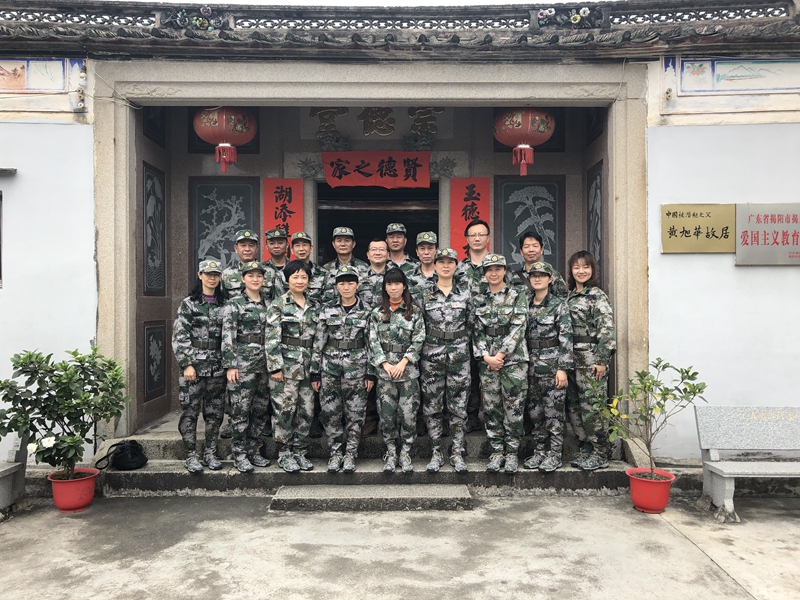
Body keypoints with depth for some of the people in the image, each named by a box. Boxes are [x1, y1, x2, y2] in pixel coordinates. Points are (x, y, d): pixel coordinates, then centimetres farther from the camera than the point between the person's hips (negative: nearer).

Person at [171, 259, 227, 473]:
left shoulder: (223, 305, 9)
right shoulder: (188, 304, -1)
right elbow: (179, 337, -6)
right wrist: (187, 364, -13)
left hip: (217, 367, 3)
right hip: (193, 366, -3)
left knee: (215, 412, 8)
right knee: (190, 411, 1)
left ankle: (210, 453, 18)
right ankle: (191, 455, 11)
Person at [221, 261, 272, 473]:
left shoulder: (268, 304, 12)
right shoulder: (233, 305, -3)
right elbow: (227, 338, -8)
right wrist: (230, 365, -14)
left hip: (265, 363, 5)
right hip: (242, 362, -5)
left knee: (261, 410, 9)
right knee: (240, 410, -1)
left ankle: (253, 451, 21)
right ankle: (240, 455, 9)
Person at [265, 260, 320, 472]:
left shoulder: (314, 306, 11)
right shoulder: (278, 304, -3)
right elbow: (272, 338, -9)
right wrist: (275, 366, -15)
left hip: (308, 365, 5)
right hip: (286, 364, -5)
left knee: (306, 410, 7)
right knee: (284, 409, -2)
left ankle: (299, 451, 19)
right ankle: (284, 454, 10)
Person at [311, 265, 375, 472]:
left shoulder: (366, 312, 1)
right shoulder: (327, 311, 3)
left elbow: (371, 344, 1)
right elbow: (318, 343, 4)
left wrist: (370, 374, -2)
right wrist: (315, 372, 1)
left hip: (356, 368, -1)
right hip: (329, 368, 1)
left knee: (355, 413, 4)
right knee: (330, 413, 4)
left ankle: (350, 455, 17)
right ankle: (335, 453, 19)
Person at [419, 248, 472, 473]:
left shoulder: (465, 294, 4)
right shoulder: (425, 295, 3)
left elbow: (471, 324, 8)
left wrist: (464, 344, 4)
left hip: (459, 356, 0)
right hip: (431, 356, 0)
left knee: (458, 407, 4)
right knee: (432, 406, 4)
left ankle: (457, 453, 14)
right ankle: (436, 453, 15)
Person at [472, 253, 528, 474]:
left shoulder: (517, 296, 1)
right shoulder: (479, 300, 10)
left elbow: (517, 328, -8)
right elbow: (477, 331, 6)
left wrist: (500, 355, -13)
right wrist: (486, 356, -7)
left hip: (513, 359, -3)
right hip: (487, 362, 3)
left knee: (514, 408, -1)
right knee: (491, 408, 5)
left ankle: (512, 452, 11)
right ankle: (497, 451, 16)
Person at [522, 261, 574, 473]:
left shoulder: (559, 304, -5)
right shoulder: (526, 305, 10)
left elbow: (566, 338, -10)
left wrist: (563, 368, -16)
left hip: (552, 363, -5)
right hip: (531, 364, 5)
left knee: (553, 411, -1)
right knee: (535, 411, 10)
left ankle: (554, 455, 8)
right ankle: (539, 451, 20)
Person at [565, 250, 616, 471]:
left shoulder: (598, 296, -7)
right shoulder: (569, 297, 15)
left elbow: (607, 329, -14)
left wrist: (602, 360, -19)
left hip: (591, 360, -7)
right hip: (572, 359, 8)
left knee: (592, 407, -4)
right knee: (573, 407, 11)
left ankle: (600, 454, 8)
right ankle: (586, 449, 23)